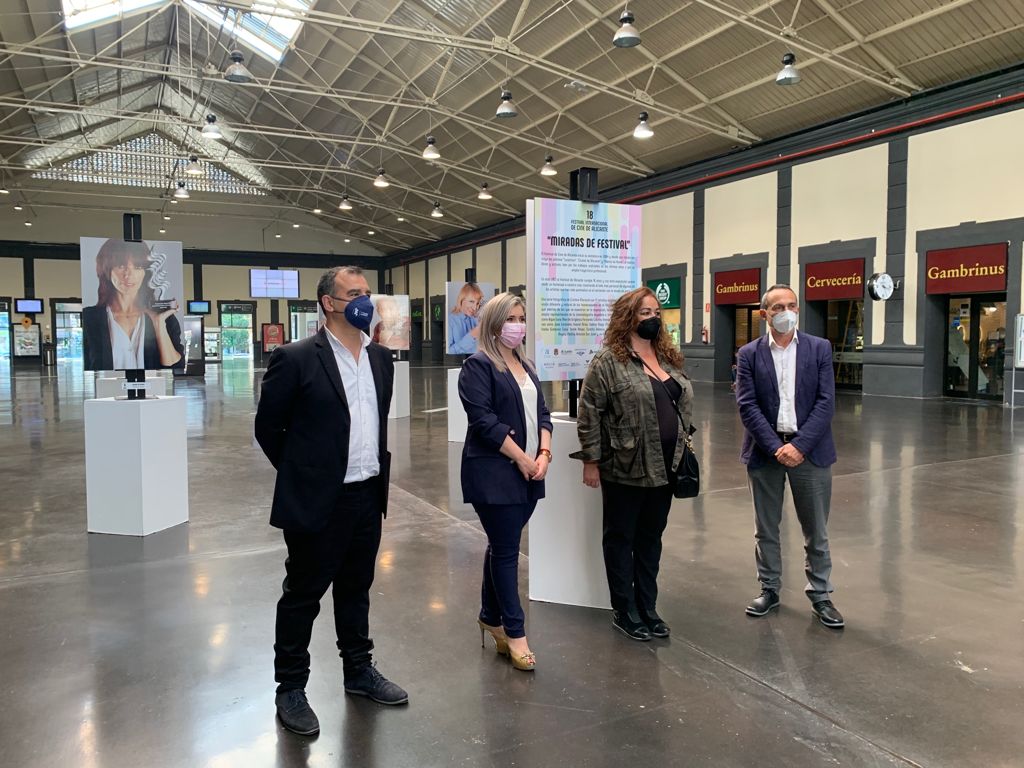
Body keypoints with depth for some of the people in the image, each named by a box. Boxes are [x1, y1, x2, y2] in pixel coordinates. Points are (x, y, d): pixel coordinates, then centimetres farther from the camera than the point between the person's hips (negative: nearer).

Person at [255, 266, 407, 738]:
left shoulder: (381, 358, 6)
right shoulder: (296, 358, -13)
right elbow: (268, 426, -5)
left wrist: (376, 467, 14)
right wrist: (302, 472, 1)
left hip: (368, 496, 6)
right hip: (318, 500, -6)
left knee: (356, 589, 20)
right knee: (302, 595, 9)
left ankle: (359, 671, 36)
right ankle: (290, 689, 25)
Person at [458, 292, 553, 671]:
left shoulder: (526, 366, 16)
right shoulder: (478, 366, -8)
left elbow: (542, 413, 14)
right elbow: (484, 422, -16)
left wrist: (543, 454, -3)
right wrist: (523, 459, -14)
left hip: (528, 473, 7)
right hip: (495, 472, -7)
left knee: (502, 546, 16)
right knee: (507, 549, -1)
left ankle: (490, 615, 30)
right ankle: (514, 631, 9)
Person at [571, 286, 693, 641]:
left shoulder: (668, 357, 11)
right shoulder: (607, 361, -11)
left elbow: (683, 402, 18)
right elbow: (589, 413, -12)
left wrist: (681, 445, 14)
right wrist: (591, 461, -12)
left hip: (664, 466, 7)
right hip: (625, 468, -6)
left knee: (651, 539, 15)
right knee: (621, 539, 8)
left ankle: (647, 609, 28)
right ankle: (624, 613, 21)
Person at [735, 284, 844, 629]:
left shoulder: (819, 348, 1)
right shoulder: (749, 354, 0)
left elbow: (826, 402, -5)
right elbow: (747, 406, -6)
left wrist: (800, 445, -15)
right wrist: (775, 447, -16)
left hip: (809, 450, 0)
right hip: (765, 451, 0)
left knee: (816, 531, 9)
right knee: (765, 529, 12)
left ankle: (820, 595, 22)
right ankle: (769, 589, 26)